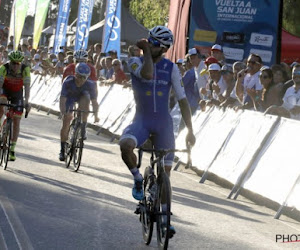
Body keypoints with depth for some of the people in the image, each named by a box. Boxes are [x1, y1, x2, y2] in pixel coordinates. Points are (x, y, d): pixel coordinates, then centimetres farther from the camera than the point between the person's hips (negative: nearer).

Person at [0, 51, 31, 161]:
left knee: (16, 121, -4)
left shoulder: (25, 69, -26)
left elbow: (27, 86, -29)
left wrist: (26, 101, -41)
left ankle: (12, 149, 3)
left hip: (17, 93, 1)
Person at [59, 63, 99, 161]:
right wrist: (63, 113, -53)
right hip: (69, 97, -1)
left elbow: (94, 101, -31)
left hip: (82, 96, 1)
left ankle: (83, 128, -23)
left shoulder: (90, 84, -32)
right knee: (66, 123, -9)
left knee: (86, 98, -37)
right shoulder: (68, 82, -35)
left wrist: (96, 115, -44)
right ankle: (62, 150, 5)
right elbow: (62, 99, -39)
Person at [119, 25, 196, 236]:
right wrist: (146, 52, -14)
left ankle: (165, 217, 15)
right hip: (142, 121, -1)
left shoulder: (171, 68, -1)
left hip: (164, 123, 1)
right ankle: (138, 179, -7)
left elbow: (182, 99, -3)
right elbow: (147, 74, -29)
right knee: (125, 145, -34)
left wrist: (190, 130, -8)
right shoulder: (136, 62, -4)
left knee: (165, 173, 3)